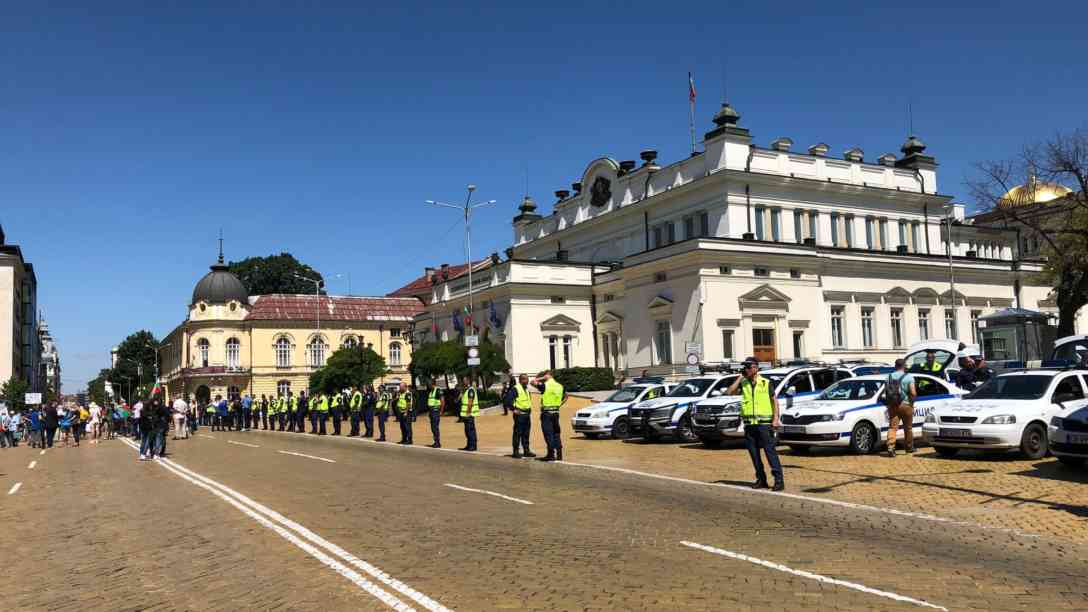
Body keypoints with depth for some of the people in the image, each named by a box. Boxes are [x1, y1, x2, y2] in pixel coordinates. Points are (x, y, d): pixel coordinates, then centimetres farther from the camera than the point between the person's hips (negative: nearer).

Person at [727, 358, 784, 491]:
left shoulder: (766, 383, 0)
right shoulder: (743, 384, 8)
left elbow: (774, 400, 3)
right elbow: (729, 392, -3)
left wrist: (776, 418, -6)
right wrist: (740, 377, -4)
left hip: (764, 423, -4)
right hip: (749, 424, 4)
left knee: (770, 451, -7)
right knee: (754, 453, 8)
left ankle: (779, 480, -5)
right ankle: (761, 479, 17)